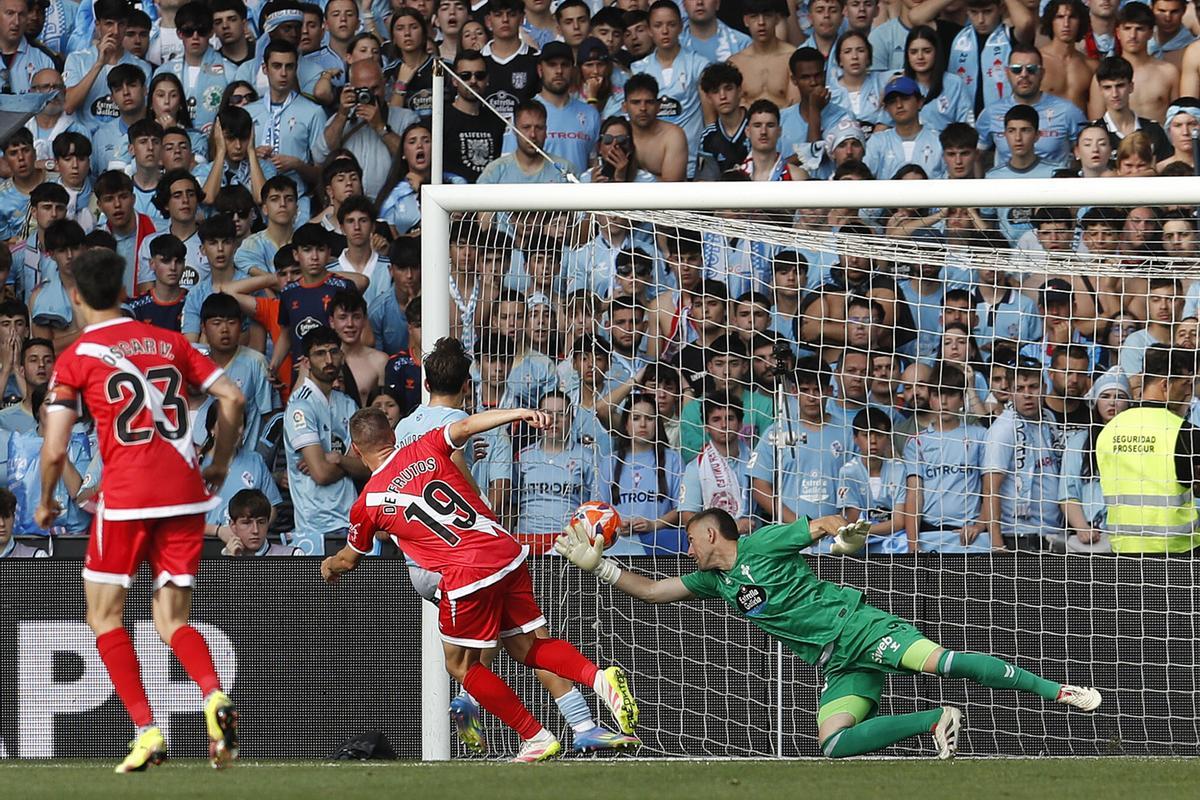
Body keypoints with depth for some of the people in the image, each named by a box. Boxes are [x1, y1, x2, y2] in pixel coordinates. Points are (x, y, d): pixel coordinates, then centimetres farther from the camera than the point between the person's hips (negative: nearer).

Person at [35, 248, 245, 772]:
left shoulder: (75, 359, 0)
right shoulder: (169, 341, 12)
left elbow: (54, 452, -4)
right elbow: (231, 397, 10)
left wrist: (46, 503, 13)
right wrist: (220, 463, 22)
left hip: (126, 495, -4)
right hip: (186, 492, 4)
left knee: (104, 616, 11)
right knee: (172, 620, 11)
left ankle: (147, 730, -3)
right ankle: (214, 698, -19)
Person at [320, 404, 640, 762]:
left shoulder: (367, 504, 5)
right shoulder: (425, 449, 11)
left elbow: (349, 558, 23)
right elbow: (466, 426, -7)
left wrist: (330, 566, 46)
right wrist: (519, 414, -13)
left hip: (468, 577, -5)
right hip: (508, 554, 5)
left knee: (461, 664, 15)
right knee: (526, 646, 17)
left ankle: (536, 738, 11)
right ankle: (600, 678, -8)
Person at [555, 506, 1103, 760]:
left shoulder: (761, 545, -2)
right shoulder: (713, 582, 17)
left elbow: (826, 525, 0)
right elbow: (650, 591, 19)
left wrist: (848, 531, -21)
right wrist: (597, 564, 12)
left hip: (857, 628, -7)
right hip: (837, 665, 7)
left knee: (941, 661, -26)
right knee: (833, 743, -17)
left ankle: (1057, 691, -21)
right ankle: (936, 721, -7)